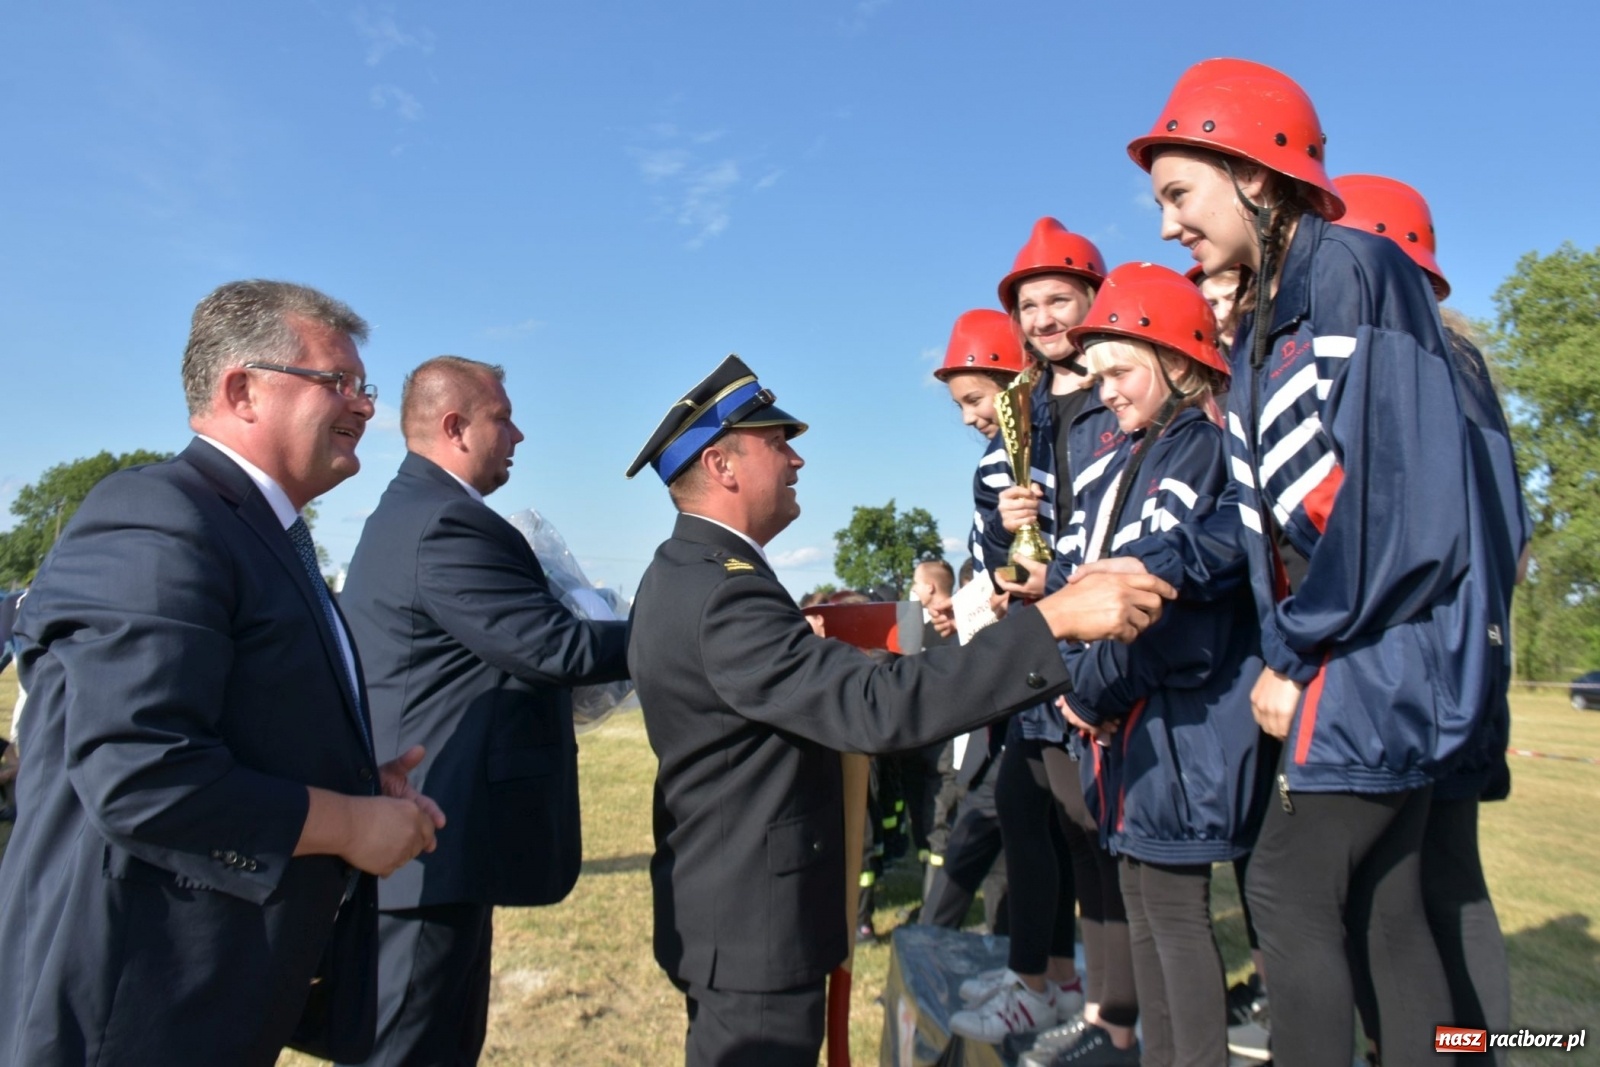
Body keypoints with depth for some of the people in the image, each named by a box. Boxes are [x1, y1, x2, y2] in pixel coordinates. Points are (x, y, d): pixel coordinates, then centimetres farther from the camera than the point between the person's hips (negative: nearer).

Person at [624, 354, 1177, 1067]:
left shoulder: (682, 575, 6)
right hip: (754, 931, -10)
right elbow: (882, 707, -37)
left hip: (722, 911, 10)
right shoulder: (719, 592, -28)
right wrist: (1056, 618, -37)